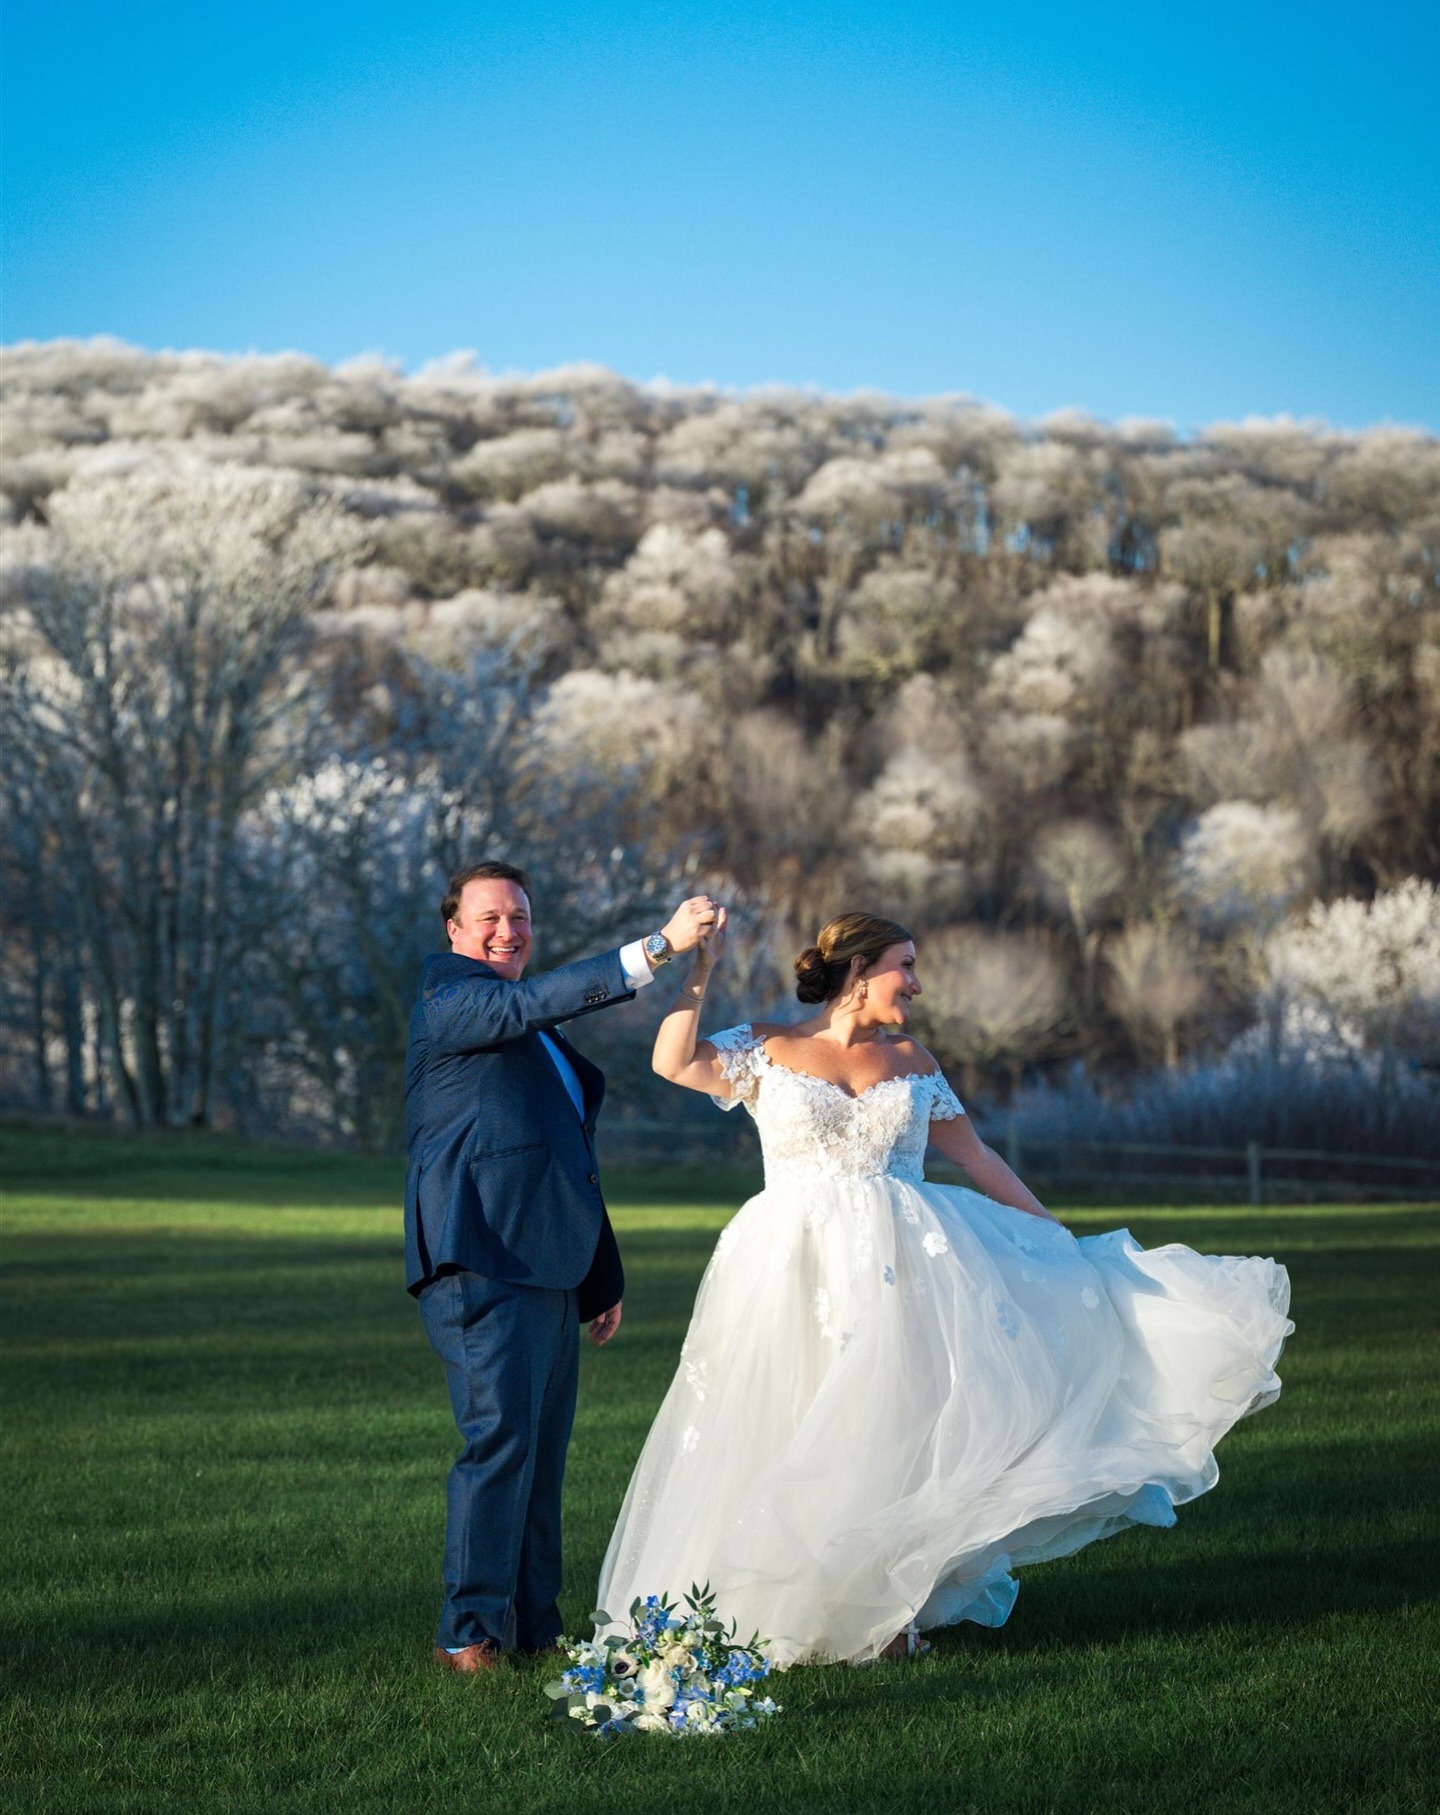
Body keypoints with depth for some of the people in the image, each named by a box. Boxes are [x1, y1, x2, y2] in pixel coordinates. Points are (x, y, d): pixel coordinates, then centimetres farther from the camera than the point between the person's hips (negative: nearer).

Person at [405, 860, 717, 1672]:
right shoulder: (449, 1002, -4)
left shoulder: (541, 1036, 25)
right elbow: (535, 1001, -23)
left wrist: (603, 1273, 25)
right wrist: (658, 947, -30)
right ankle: (470, 1632, -10)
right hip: (485, 1262, -9)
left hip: (549, 1269, 9)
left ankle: (535, 1624, 16)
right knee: (500, 1440, -14)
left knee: (543, 1451, 10)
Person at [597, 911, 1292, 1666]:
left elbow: (977, 1159, 14)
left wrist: (1060, 1239, 13)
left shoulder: (910, 1060, 11)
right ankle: (785, 1610, 8)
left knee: (896, 1424, 0)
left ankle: (890, 1611, 8)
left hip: (900, 1268, 3)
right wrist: (700, 972, -17)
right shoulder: (768, 1050, 3)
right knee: (796, 1430, -3)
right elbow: (671, 1063, -9)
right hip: (799, 1268, -3)